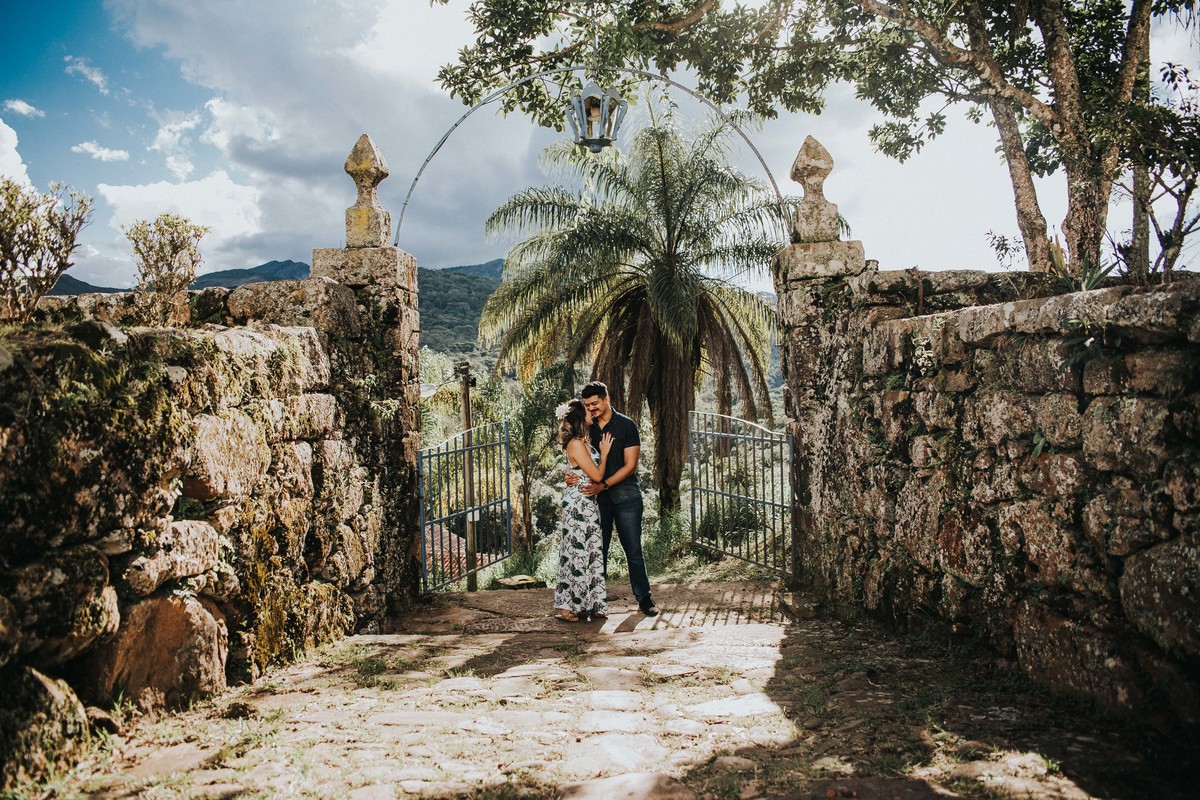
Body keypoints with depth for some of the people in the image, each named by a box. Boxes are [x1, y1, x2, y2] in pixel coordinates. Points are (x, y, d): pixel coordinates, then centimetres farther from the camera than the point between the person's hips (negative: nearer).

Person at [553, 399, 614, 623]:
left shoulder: (585, 442, 13)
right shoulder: (576, 445, -17)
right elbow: (597, 475, -16)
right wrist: (604, 453, -3)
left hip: (588, 503, 10)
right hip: (578, 504, -10)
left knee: (591, 553, 11)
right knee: (577, 553, -4)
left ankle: (588, 605, 17)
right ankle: (567, 606, 5)